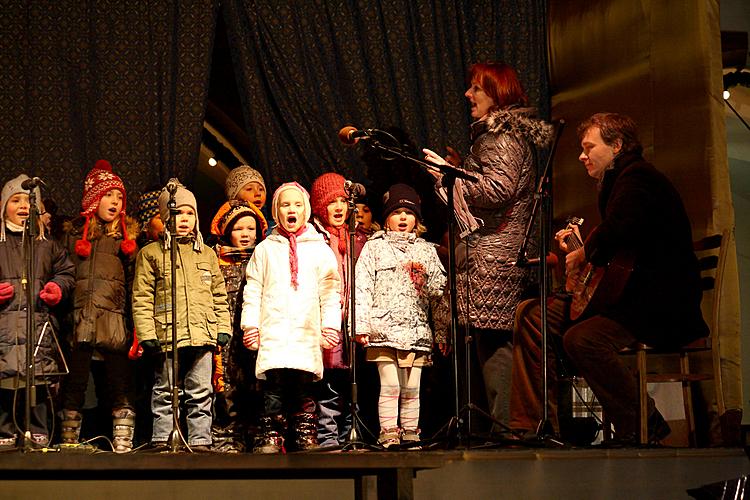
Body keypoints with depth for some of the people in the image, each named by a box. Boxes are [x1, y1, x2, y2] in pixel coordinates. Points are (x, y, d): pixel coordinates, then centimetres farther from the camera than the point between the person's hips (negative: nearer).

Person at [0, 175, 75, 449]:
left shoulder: (47, 243, 18)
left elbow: (66, 270, 21)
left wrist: (58, 287, 1)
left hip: (39, 319, 1)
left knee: (39, 377, -4)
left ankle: (39, 433, 4)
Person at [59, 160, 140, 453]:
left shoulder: (127, 235, 15)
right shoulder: (74, 231, 16)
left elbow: (134, 280, 10)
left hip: (115, 318, 0)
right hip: (79, 317, 0)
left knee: (120, 385, -5)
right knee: (74, 384, 0)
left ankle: (123, 445, -7)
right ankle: (68, 444, 5)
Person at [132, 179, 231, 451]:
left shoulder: (208, 255, 17)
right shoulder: (151, 253, 5)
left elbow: (219, 296, 18)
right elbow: (142, 297, 0)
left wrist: (223, 328, 8)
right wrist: (146, 334, -8)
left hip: (202, 335, 3)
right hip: (167, 335, -3)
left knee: (200, 393, 4)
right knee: (165, 393, 3)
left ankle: (200, 440, 9)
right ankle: (161, 440, 9)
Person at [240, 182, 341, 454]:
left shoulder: (320, 249, 12)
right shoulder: (265, 249, 14)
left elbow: (330, 291, 10)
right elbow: (253, 290, 11)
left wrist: (330, 325, 2)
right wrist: (249, 324, 3)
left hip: (307, 332, 0)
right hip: (273, 330, 0)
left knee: (304, 386, -3)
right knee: (274, 383, -8)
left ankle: (306, 436, 5)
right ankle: (271, 437, -3)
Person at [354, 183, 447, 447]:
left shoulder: (426, 250, 18)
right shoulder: (374, 247, 10)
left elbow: (439, 292, 16)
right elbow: (363, 287, 2)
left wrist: (425, 278, -6)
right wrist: (362, 326, -8)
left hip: (417, 329, 3)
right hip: (384, 329, -3)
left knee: (411, 389, 3)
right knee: (390, 386, -9)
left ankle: (411, 434, 8)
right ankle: (388, 435, -6)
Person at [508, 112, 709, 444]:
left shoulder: (636, 176, -11)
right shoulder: (619, 180, 23)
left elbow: (616, 232, -30)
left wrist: (583, 255, -13)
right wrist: (580, 247, 18)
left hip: (663, 304, -11)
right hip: (630, 295, 11)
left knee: (583, 338, -34)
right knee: (532, 314, 5)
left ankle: (643, 428, -18)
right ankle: (530, 426, 0)